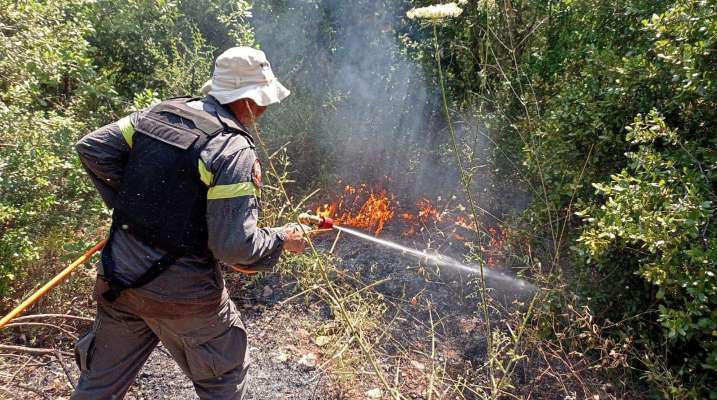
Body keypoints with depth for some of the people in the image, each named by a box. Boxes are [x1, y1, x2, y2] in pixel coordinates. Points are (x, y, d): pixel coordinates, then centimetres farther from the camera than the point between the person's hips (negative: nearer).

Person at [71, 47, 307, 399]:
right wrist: (281, 239, -7)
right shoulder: (235, 151, -21)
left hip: (119, 277, 7)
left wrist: (129, 204, 8)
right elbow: (234, 245, -24)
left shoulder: (158, 113, -1)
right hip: (184, 294, -6)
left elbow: (92, 148, 2)